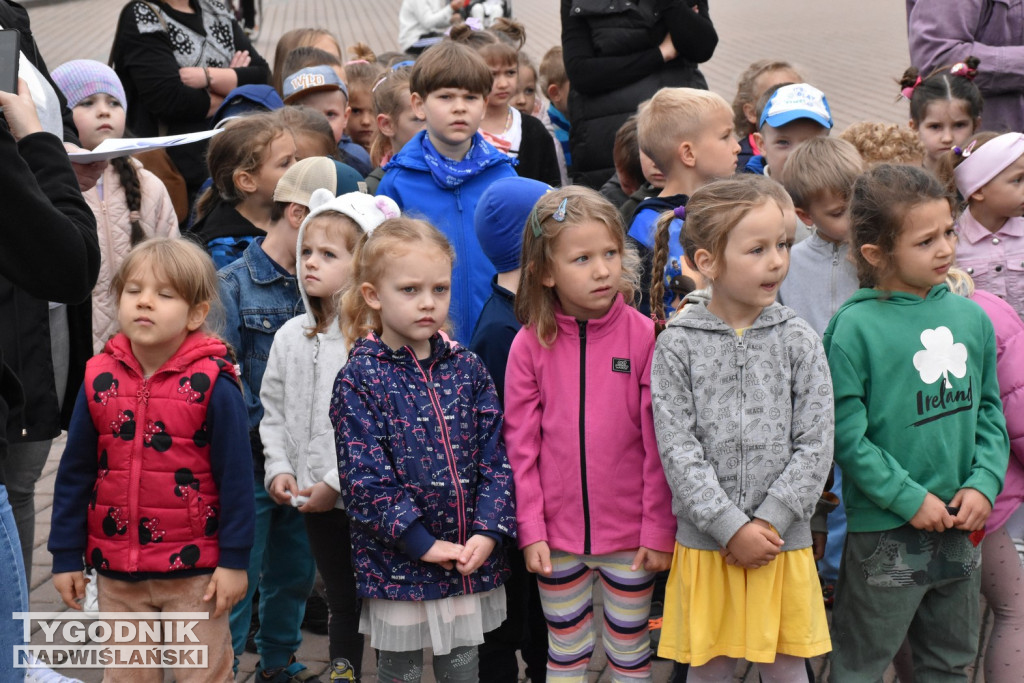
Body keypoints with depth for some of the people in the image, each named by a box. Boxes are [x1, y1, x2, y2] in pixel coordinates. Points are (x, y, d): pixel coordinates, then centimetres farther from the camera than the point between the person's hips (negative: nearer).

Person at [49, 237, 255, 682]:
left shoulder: (213, 386, -12)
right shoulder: (100, 380, -2)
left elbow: (234, 477, -8)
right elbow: (74, 473, 4)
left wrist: (234, 560, -8)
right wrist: (66, 556, 4)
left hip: (195, 572, -3)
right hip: (117, 574, 4)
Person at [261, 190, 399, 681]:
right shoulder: (291, 337, 6)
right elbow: (274, 411, 14)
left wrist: (337, 482, -18)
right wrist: (278, 469, 0)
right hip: (315, 501, 5)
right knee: (342, 601, 17)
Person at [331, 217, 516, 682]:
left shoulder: (467, 368, 3)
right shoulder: (360, 379, -8)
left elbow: (495, 457, 1)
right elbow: (365, 478, -13)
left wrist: (487, 531, -11)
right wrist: (423, 542, -17)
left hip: (472, 560, 3)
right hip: (398, 566, -3)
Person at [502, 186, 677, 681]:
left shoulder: (644, 336, -9)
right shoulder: (530, 344, -5)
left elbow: (658, 445, -7)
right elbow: (521, 445, -2)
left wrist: (659, 530, -8)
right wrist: (530, 529, -5)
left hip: (629, 535, -1)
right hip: (558, 532, 1)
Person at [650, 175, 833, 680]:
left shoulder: (799, 342, 0)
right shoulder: (677, 346, -4)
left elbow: (814, 445, -4)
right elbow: (678, 449, -9)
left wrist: (769, 522, -12)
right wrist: (732, 527, -14)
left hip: (782, 539, 1)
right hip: (706, 542, -1)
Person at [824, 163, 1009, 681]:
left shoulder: (971, 317, 3)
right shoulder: (855, 328, -15)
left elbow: (990, 410, 9)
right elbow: (846, 434, -16)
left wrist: (983, 483, -5)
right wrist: (910, 499, -15)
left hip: (959, 525, 6)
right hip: (884, 529, -6)